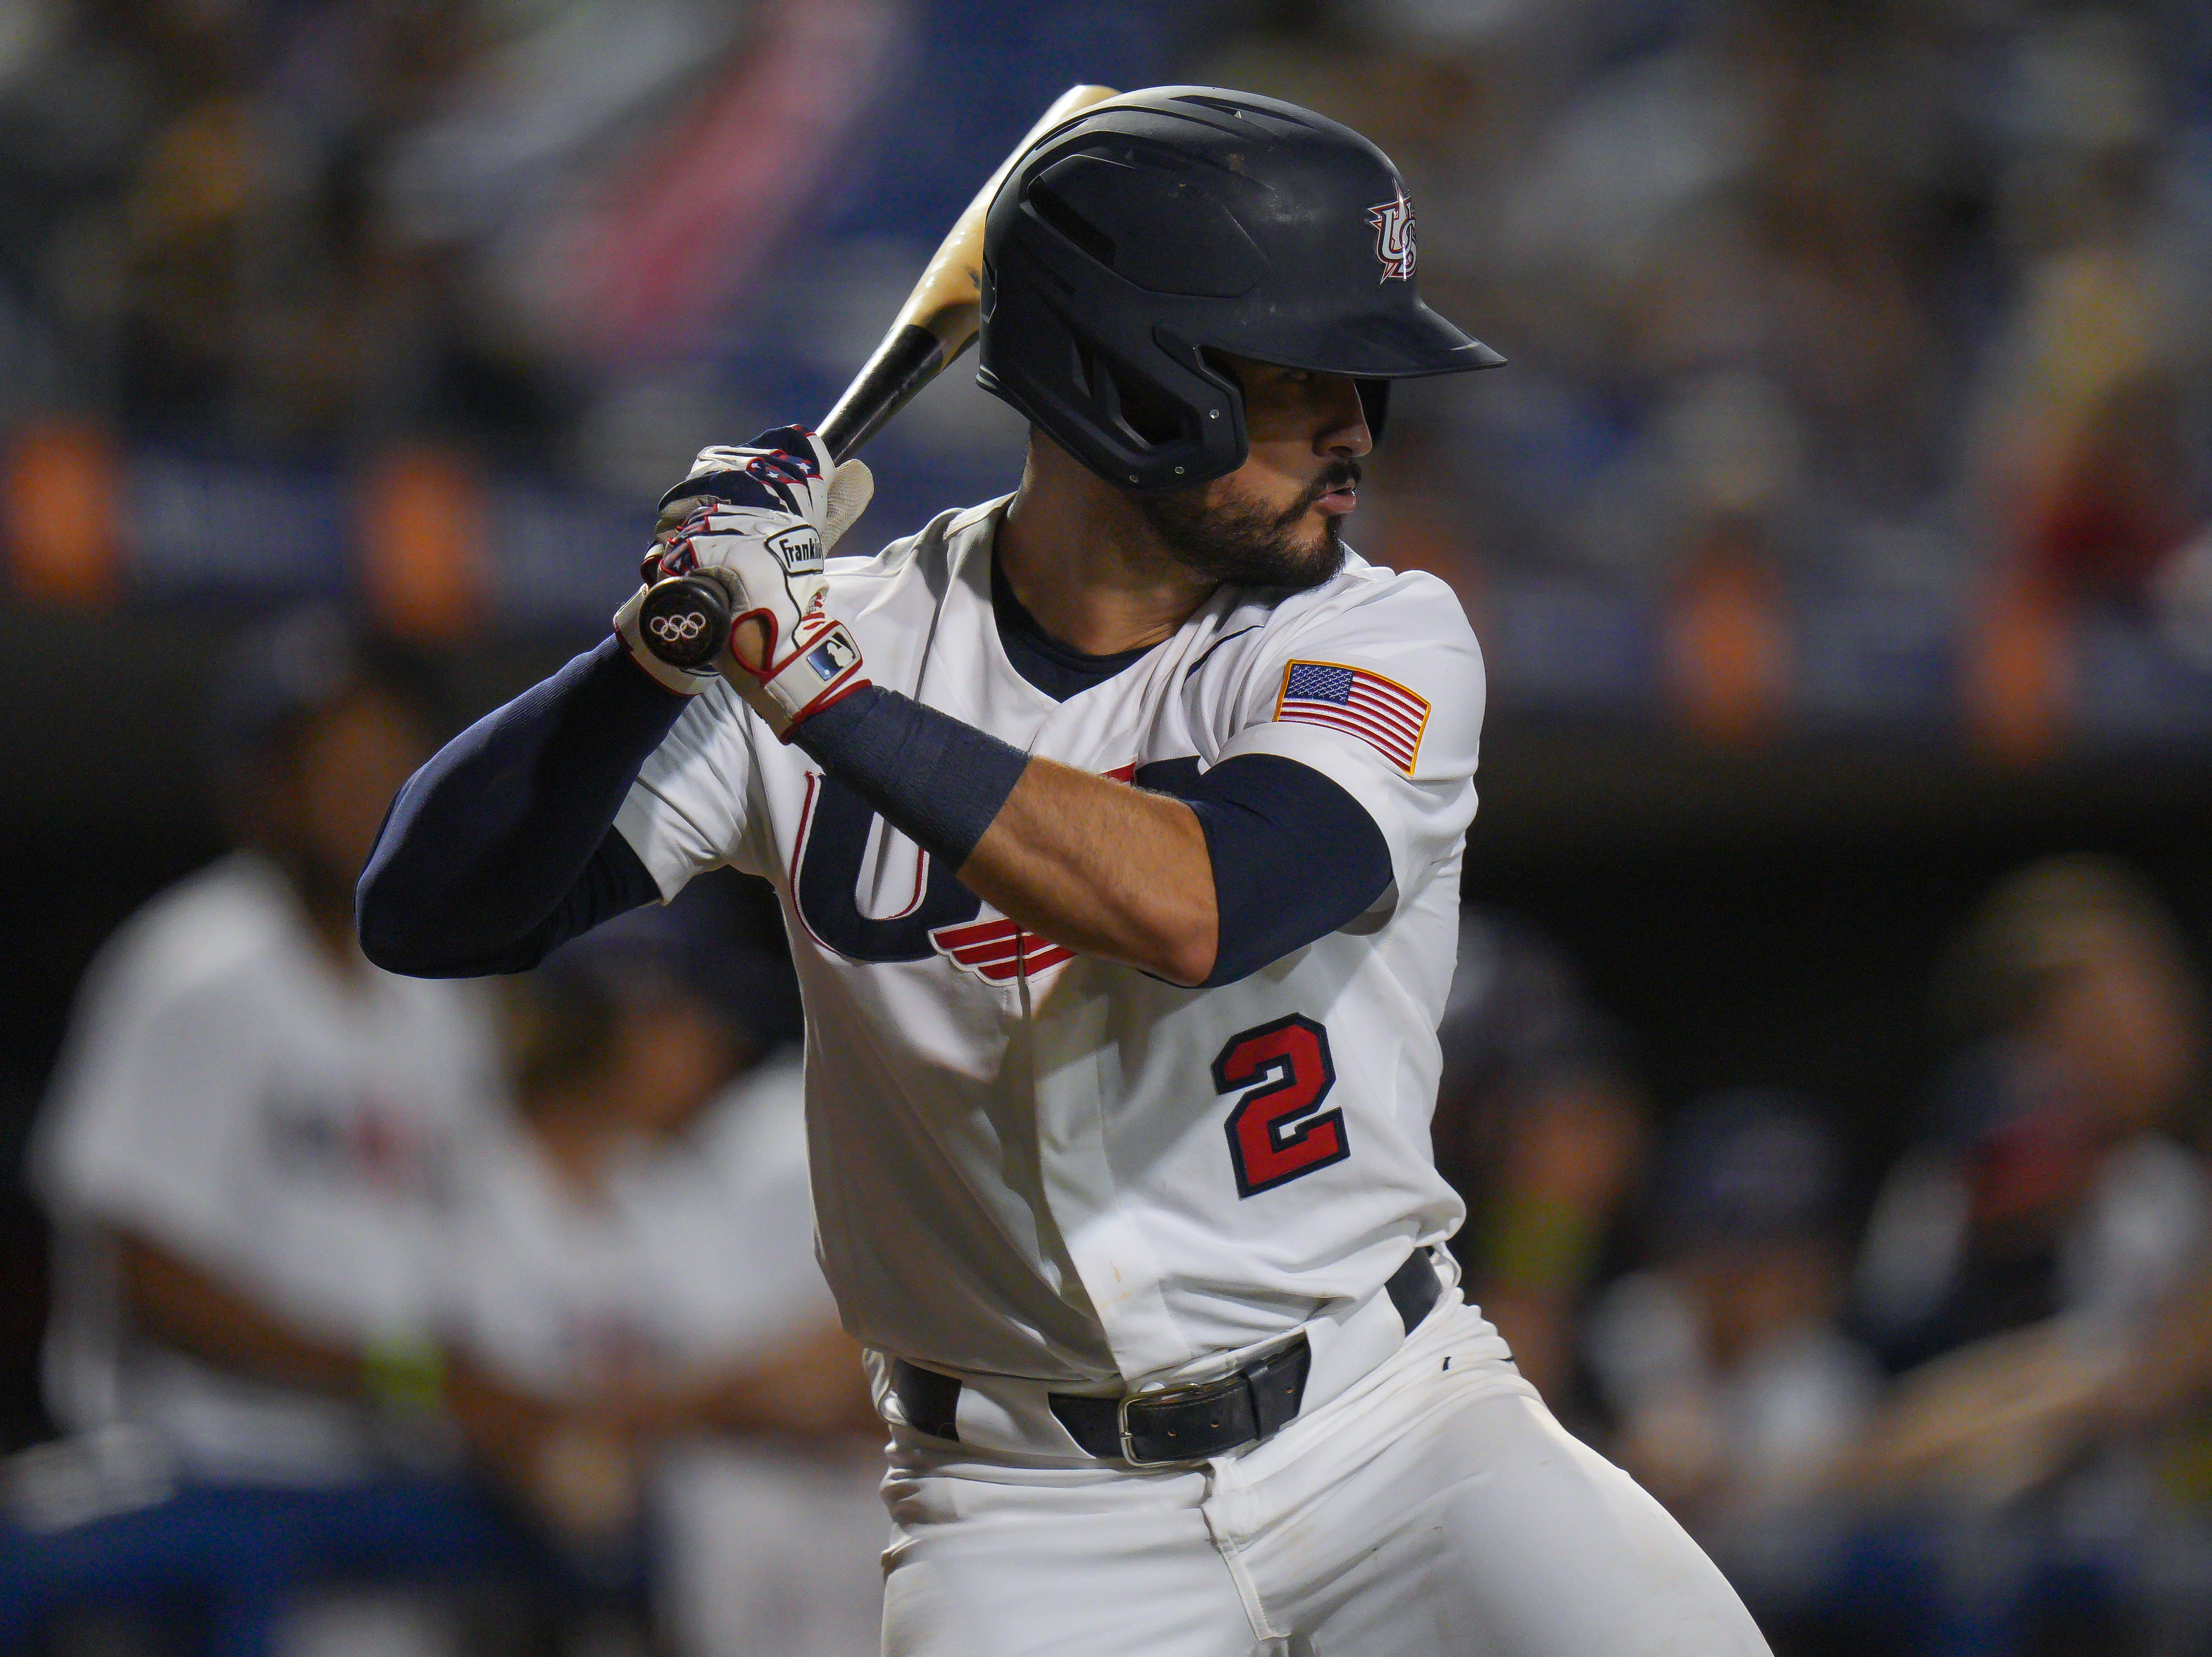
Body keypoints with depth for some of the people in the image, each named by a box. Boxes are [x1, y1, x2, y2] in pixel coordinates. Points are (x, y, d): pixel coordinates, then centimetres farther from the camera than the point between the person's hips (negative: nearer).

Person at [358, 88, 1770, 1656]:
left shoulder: (1384, 641, -5)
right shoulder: (840, 634, -3)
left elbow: (1188, 908, -26)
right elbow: (428, 910, -7)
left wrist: (824, 692, -29)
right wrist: (666, 642, -21)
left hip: (1396, 1425, 0)